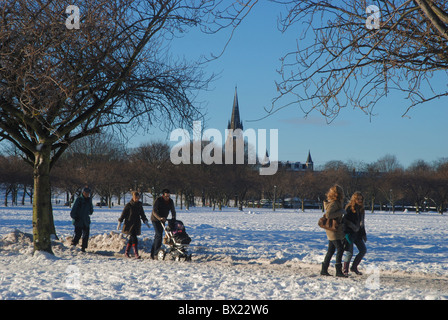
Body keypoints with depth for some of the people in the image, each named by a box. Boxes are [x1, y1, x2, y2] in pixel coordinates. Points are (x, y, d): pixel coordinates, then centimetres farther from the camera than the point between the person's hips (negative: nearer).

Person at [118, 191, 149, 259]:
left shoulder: (139, 205, 9)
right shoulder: (128, 205, -6)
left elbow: (142, 214, 17)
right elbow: (123, 214, -3)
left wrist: (145, 221, 6)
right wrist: (119, 223, -3)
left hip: (137, 224, 5)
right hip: (129, 224, -5)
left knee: (131, 239, 9)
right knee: (134, 238, -15)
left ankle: (126, 252, 20)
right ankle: (136, 254, -17)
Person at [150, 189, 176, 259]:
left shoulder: (170, 201, 0)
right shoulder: (158, 200, -17)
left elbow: (173, 211, 10)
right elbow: (154, 211, -24)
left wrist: (173, 219, -7)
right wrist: (160, 218, -38)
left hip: (162, 220, 6)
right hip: (155, 219, -6)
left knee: (157, 236, 6)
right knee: (159, 235, -19)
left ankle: (152, 254, 10)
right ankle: (156, 252, -18)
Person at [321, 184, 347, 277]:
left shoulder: (336, 203, 11)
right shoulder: (333, 203, -18)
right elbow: (328, 215, -28)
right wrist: (340, 212, -23)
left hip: (332, 230, 10)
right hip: (334, 230, -10)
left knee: (331, 250, 13)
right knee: (340, 249, -8)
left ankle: (324, 270, 18)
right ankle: (338, 271, -7)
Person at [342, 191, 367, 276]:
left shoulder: (361, 209, 11)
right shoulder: (349, 209, -11)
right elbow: (345, 221, -16)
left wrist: (364, 234, 17)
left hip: (358, 234, 7)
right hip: (350, 233, -7)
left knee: (363, 250, 6)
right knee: (349, 253, -8)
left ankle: (354, 267, 20)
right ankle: (345, 270, 8)